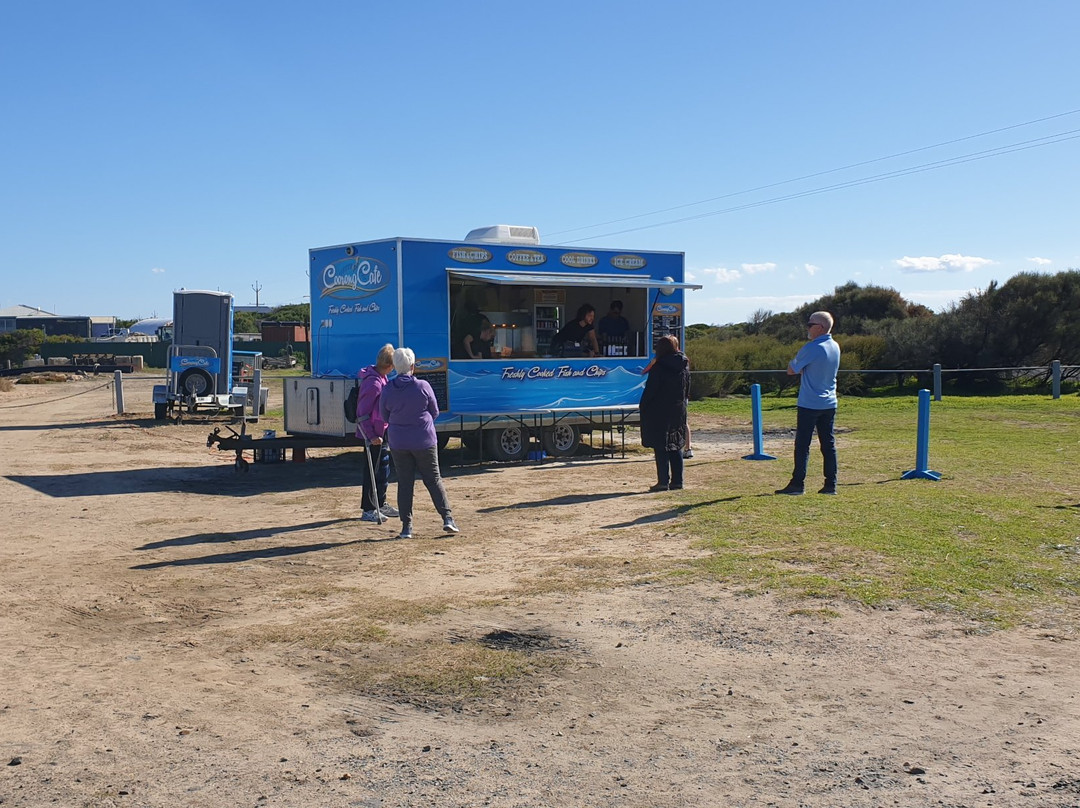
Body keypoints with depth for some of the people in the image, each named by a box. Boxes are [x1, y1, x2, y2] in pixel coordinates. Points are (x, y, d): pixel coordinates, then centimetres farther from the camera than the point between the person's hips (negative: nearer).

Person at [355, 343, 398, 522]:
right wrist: (371, 436, -23)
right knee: (372, 471, -2)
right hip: (373, 433, -10)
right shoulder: (373, 383, -23)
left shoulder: (381, 378, 8)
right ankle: (368, 510, 6)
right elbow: (363, 413, -23)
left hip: (381, 432, 10)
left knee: (383, 468, 18)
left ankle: (381, 504, 30)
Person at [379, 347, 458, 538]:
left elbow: (385, 416, 6)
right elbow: (435, 412, 1)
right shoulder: (423, 386, -10)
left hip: (398, 443, 1)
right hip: (424, 441, -1)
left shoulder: (387, 389, -6)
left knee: (404, 483, 8)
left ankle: (406, 526, 6)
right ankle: (447, 517, 1)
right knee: (433, 479, 8)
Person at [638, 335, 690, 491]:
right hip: (678, 411, 6)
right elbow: (687, 391, 14)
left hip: (659, 413, -6)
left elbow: (650, 390, -12)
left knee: (660, 448, -2)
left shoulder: (658, 367, -13)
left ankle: (663, 481, -4)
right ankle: (677, 481, 12)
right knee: (676, 446, 12)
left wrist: (642, 407, -1)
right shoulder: (684, 366, 7)